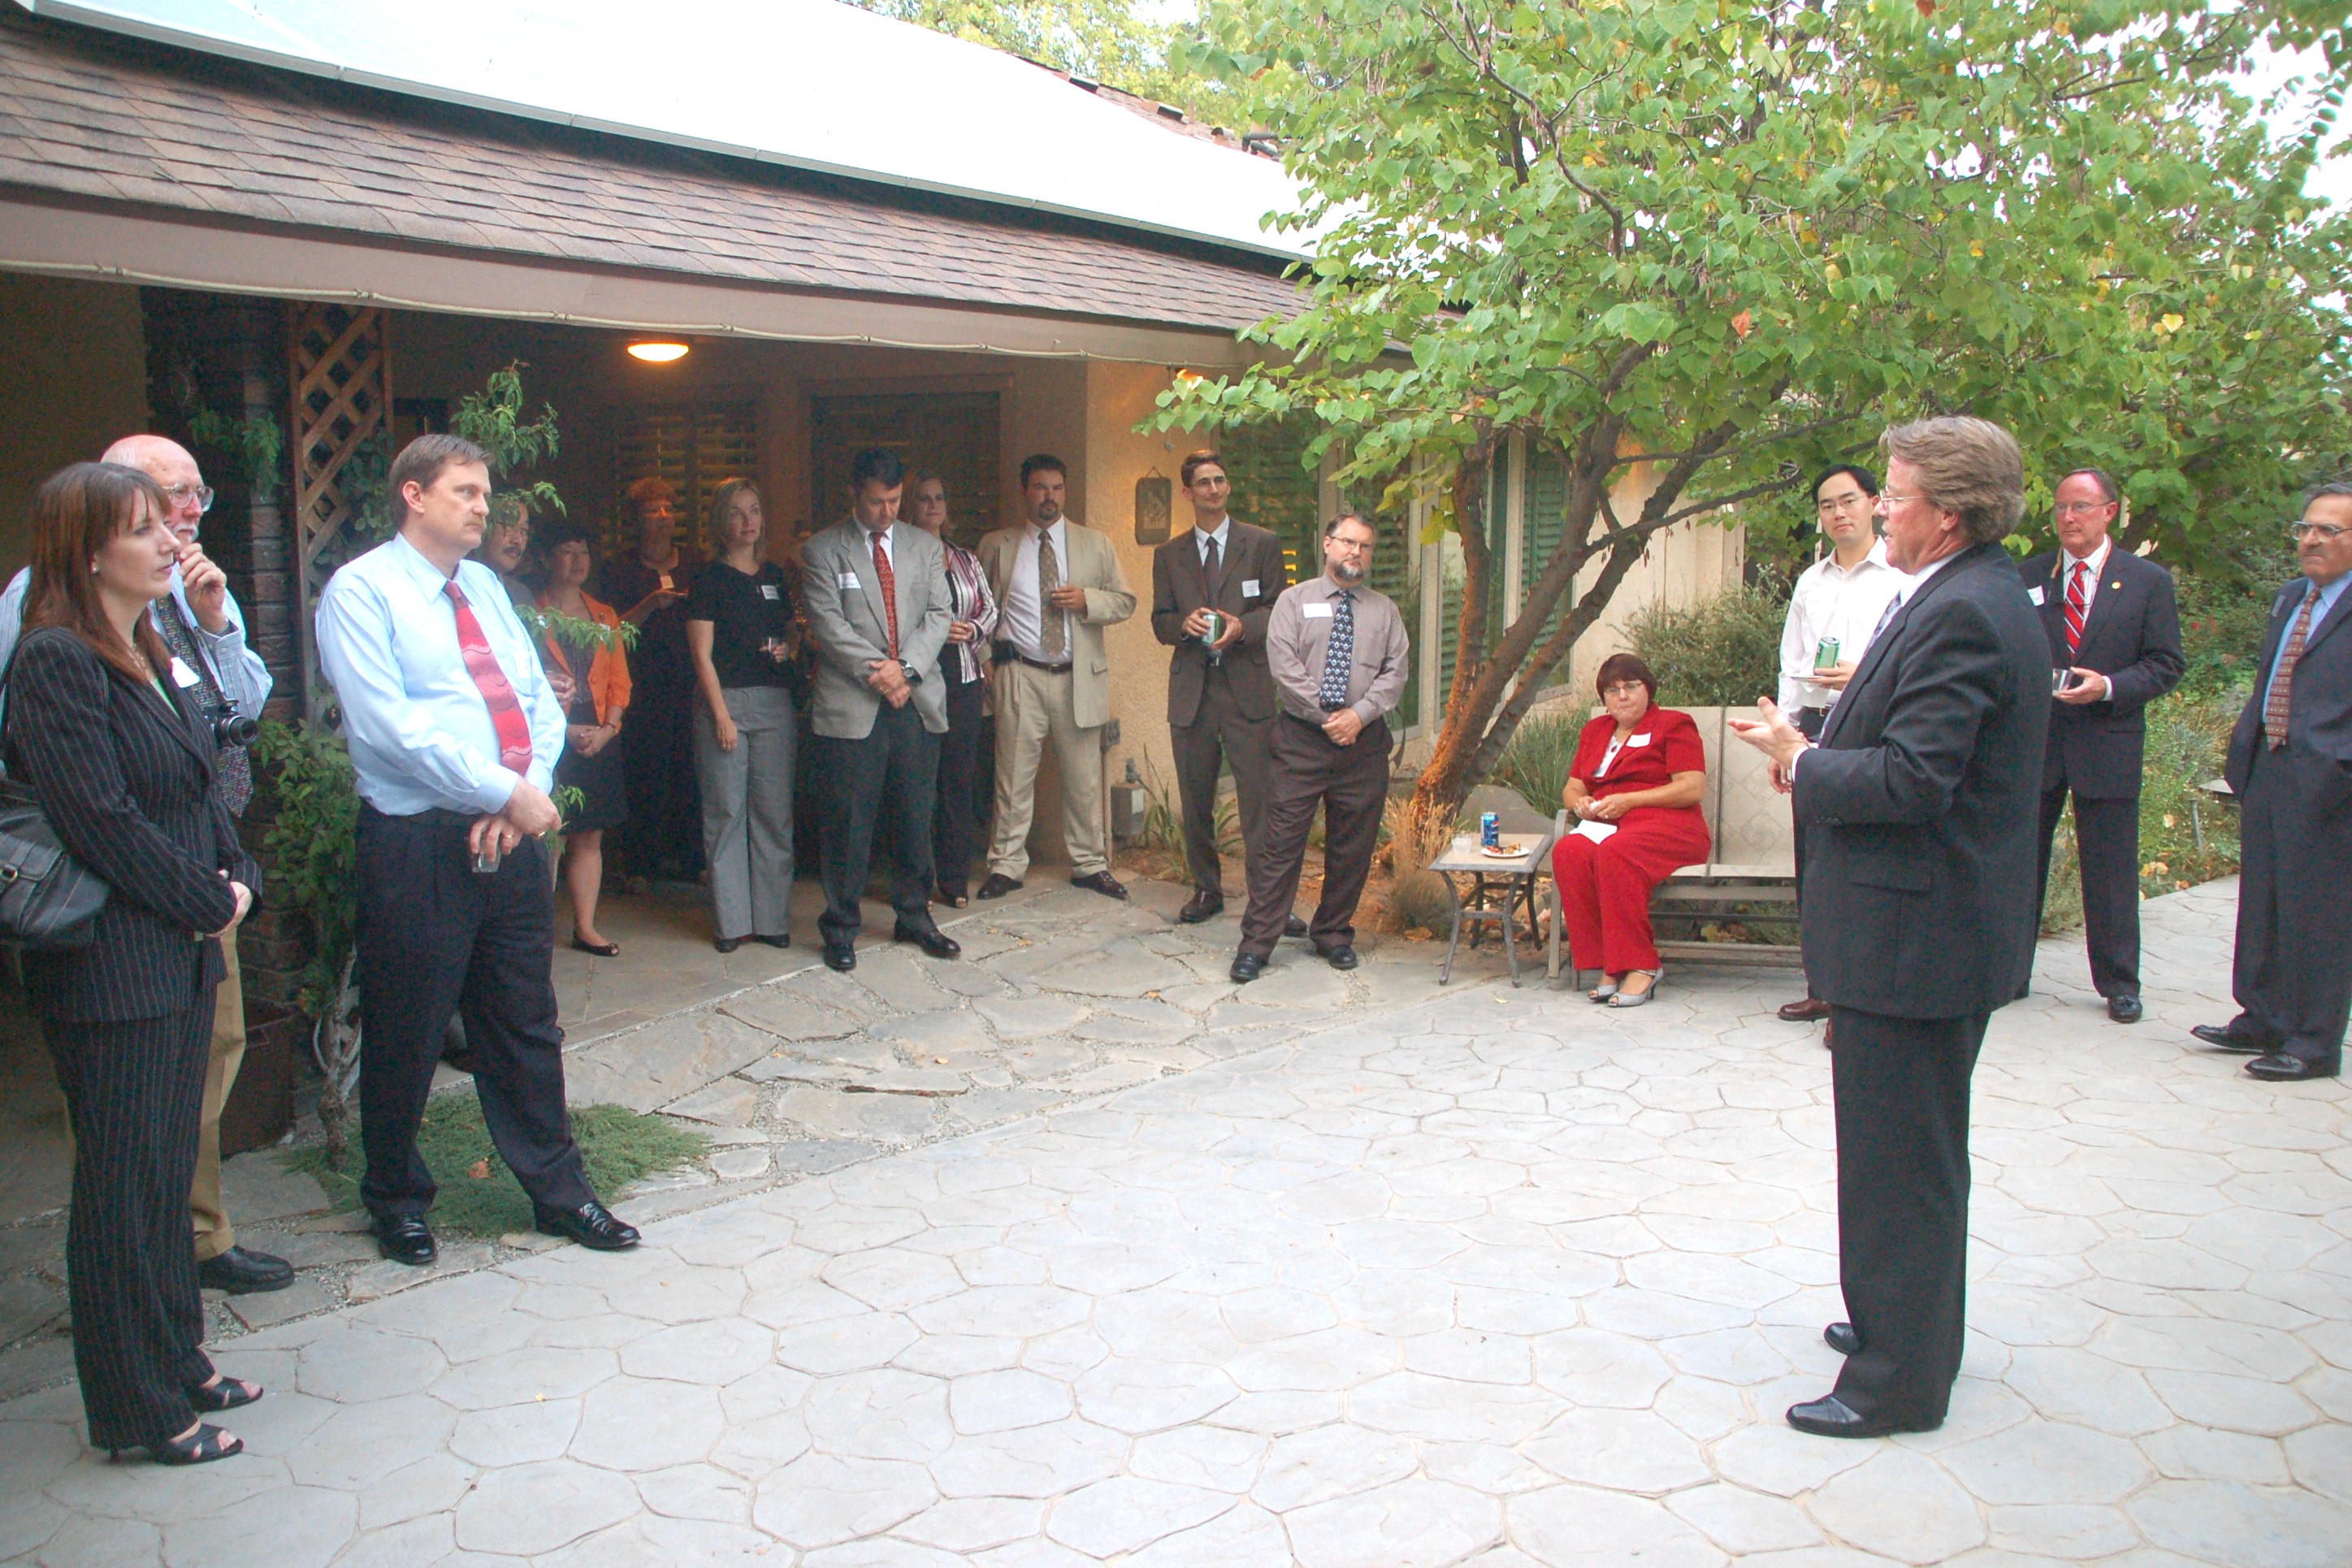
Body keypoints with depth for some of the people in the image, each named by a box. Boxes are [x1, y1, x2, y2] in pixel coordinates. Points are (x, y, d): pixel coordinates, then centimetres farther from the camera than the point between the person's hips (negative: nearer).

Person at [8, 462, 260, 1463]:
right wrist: (212, 901, -12)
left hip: (184, 956, 9)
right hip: (111, 973, -9)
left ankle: (176, 1363, 31)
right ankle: (138, 1408, 16)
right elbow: (103, 821, -20)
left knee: (168, 1171, 18)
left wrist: (236, 878, 1)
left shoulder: (152, 649, 13)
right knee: (123, 1187, 3)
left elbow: (200, 782, 16)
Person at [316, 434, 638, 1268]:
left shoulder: (485, 587, 15)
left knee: (525, 1021, 13)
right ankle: (396, 1199, 28)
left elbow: (540, 701, 10)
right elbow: (387, 724, -17)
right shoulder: (361, 591, -6)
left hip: (510, 836, 6)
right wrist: (506, 790, -18)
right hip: (417, 844, -6)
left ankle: (557, 1190, 25)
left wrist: (529, 789, -8)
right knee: (405, 1034, 7)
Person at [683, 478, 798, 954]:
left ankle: (772, 917, 11)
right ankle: (731, 920, 8)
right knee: (726, 812, -1)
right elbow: (702, 655, -4)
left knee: (774, 812, 4)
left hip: (776, 701, 4)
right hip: (725, 700, -4)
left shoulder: (776, 576, 13)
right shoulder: (709, 580, 0)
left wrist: (788, 649, 0)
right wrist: (721, 715, -11)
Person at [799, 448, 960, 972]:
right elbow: (828, 624, -6)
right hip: (851, 706, -3)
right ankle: (841, 928, 11)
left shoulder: (924, 546, 13)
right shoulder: (822, 551, 2)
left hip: (917, 701, 3)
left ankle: (915, 917, 22)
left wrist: (907, 668, -9)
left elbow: (938, 614, 6)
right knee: (848, 822, 0)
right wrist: (876, 672, -14)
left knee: (914, 817, 9)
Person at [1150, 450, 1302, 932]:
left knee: (1259, 801, -7)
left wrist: (1241, 626, -15)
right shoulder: (1169, 555, 14)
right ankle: (1206, 889, 23)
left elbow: (1280, 610, 4)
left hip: (1247, 690, -3)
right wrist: (1186, 623, -10)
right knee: (1195, 802, 9)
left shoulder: (1263, 544, 6)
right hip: (1191, 693, 3)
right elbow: (1160, 622, 12)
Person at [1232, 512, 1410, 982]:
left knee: (1352, 846, 8)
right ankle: (1256, 943, 0)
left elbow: (1395, 673, 3)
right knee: (1281, 841, -5)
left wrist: (1359, 714, -12)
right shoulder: (1295, 601, 7)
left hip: (1363, 741, 3)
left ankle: (1334, 934, 24)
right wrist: (1327, 716, -11)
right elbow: (1284, 666, -5)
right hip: (1300, 737, -2)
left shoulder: (1385, 611, 13)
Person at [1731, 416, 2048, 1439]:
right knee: (1913, 1152, 23)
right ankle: (1906, 1324, 39)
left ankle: (1898, 1379, 13)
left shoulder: (1961, 613, -21)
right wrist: (1822, 755, 4)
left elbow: (1911, 780, -27)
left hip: (1916, 936, -11)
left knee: (1899, 1160, 1)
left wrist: (1801, 759, -12)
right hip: (1933, 926, 11)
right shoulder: (1978, 598, 12)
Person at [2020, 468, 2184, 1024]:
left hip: (2108, 744, -2)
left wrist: (2109, 687, -15)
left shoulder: (2148, 581, 2)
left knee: (2111, 872, 4)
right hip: (2033, 743, 2)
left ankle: (2119, 983, 16)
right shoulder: (2027, 578, 7)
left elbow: (2167, 664, 0)